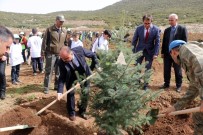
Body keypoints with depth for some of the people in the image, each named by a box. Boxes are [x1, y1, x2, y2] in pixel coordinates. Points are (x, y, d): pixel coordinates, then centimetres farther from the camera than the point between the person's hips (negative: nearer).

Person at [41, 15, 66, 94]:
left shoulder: (64, 31, 9)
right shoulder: (49, 30, -5)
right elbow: (44, 41, -4)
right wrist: (43, 52, -6)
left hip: (60, 54, 4)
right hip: (51, 54, -4)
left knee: (59, 72, 10)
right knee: (48, 71, -1)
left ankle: (57, 86, 22)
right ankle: (46, 88, 6)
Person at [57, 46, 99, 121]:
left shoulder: (80, 50, -33)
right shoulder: (61, 63, -30)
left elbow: (93, 55, -14)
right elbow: (62, 77, -23)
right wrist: (60, 92, -31)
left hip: (84, 74, 1)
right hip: (71, 77, -1)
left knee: (85, 93, 6)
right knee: (70, 93, -6)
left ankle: (82, 112, 26)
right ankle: (72, 113, 16)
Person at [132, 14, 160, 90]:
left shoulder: (156, 29, -13)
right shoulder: (139, 28, -10)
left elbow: (157, 42, -9)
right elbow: (134, 40, -2)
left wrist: (156, 53, -15)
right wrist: (133, 51, -4)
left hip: (150, 51, -1)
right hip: (139, 50, 1)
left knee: (148, 69, 7)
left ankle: (145, 85, 19)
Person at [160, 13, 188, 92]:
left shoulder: (182, 29, -4)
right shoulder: (167, 30, 8)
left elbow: (185, 42, -6)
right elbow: (164, 42, 11)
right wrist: (162, 52, 7)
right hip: (167, 54, 4)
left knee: (177, 71, 7)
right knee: (166, 70, 9)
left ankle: (178, 85, 20)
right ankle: (166, 84, 24)